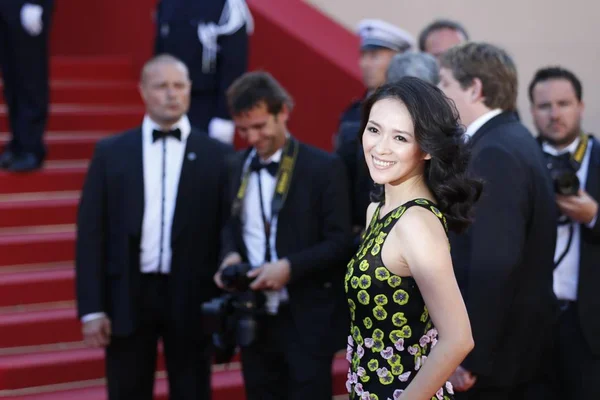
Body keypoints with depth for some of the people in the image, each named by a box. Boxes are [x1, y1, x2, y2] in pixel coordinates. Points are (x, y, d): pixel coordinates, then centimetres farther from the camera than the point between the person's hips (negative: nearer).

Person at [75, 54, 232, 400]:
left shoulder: (217, 156, 2)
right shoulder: (111, 152, 4)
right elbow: (91, 233, 2)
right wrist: (92, 308, -4)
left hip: (191, 299, -1)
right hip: (128, 296, 1)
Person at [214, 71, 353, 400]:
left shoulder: (323, 167, -8)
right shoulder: (237, 166, 9)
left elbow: (340, 242, -10)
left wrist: (290, 267, -22)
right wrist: (231, 255, -3)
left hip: (307, 321, -5)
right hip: (254, 318, 5)